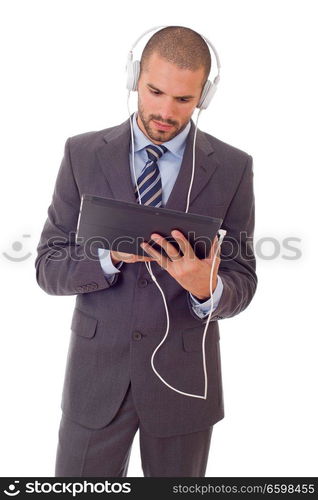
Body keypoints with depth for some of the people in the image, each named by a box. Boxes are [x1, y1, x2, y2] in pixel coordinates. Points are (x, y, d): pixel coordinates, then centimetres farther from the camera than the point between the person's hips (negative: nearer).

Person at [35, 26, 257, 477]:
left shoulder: (232, 168, -6)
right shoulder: (82, 154, -4)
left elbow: (241, 283, -3)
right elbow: (48, 269, -5)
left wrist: (207, 288, -27)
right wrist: (110, 255, -25)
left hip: (183, 377, 1)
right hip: (97, 371, 0)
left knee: (177, 479, 20)